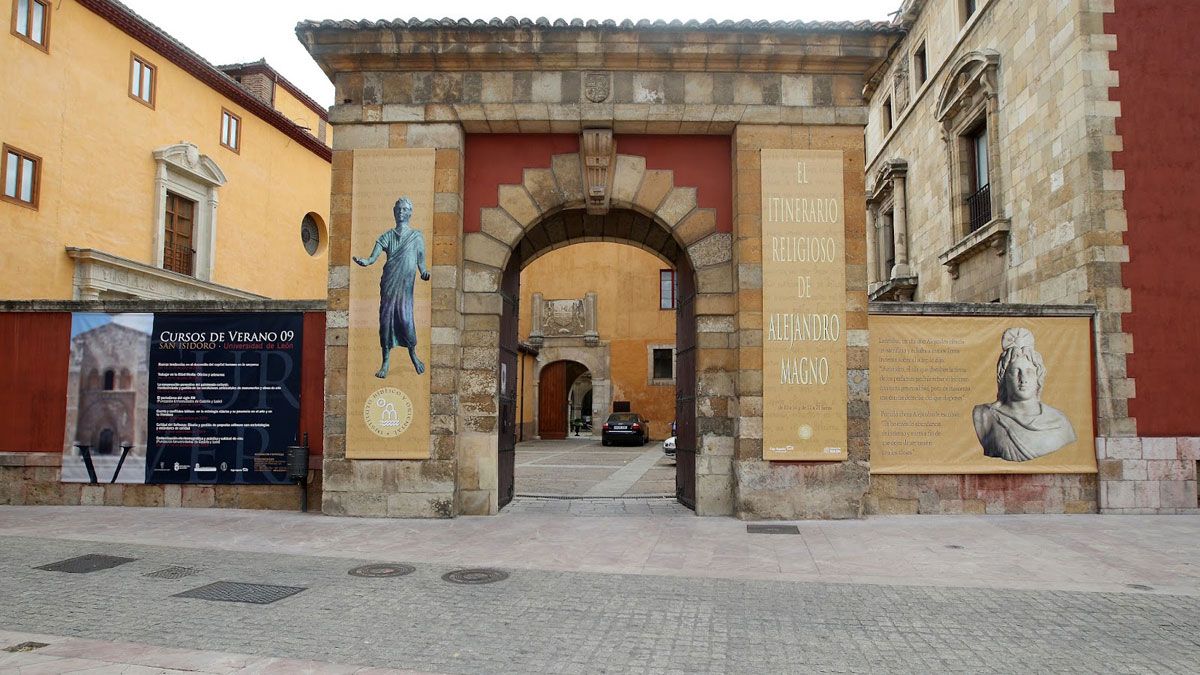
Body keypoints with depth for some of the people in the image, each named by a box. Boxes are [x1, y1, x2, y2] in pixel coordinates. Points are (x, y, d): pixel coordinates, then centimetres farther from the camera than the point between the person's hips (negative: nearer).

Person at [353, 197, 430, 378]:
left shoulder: (416, 236, 7)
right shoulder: (387, 236, 9)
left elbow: (421, 262, 5)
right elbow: (373, 257, -1)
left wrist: (424, 274, -16)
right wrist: (363, 261, -23)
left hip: (406, 284, -2)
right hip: (388, 282, 2)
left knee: (405, 317, -10)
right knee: (386, 317, -1)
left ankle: (413, 355, 13)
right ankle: (386, 362, 6)